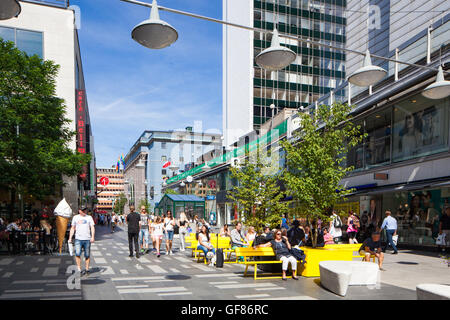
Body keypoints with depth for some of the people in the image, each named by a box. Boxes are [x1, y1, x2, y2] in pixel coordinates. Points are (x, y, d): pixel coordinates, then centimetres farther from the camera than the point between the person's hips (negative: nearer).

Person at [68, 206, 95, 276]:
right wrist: (70, 238, 9)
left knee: (87, 255, 4)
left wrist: (93, 237, -11)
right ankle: (79, 269, -5)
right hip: (78, 239, 0)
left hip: (87, 239, 0)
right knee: (77, 254, -13)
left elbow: (92, 227, 2)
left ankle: (87, 269, 16)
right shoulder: (75, 217, 11)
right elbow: (72, 228, 16)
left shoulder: (89, 217, 8)